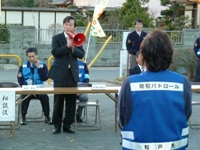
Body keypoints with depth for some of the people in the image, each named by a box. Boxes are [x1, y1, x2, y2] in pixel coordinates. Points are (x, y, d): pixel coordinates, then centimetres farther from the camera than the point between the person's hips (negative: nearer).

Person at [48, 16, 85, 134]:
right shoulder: (57, 38, 2)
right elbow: (55, 52, -13)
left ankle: (67, 125, 14)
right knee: (58, 100, 1)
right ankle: (57, 125, 9)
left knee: (71, 101, 5)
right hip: (60, 73, -3)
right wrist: (67, 46, -21)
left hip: (73, 73, 3)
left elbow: (81, 54, 0)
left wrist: (73, 48, -16)